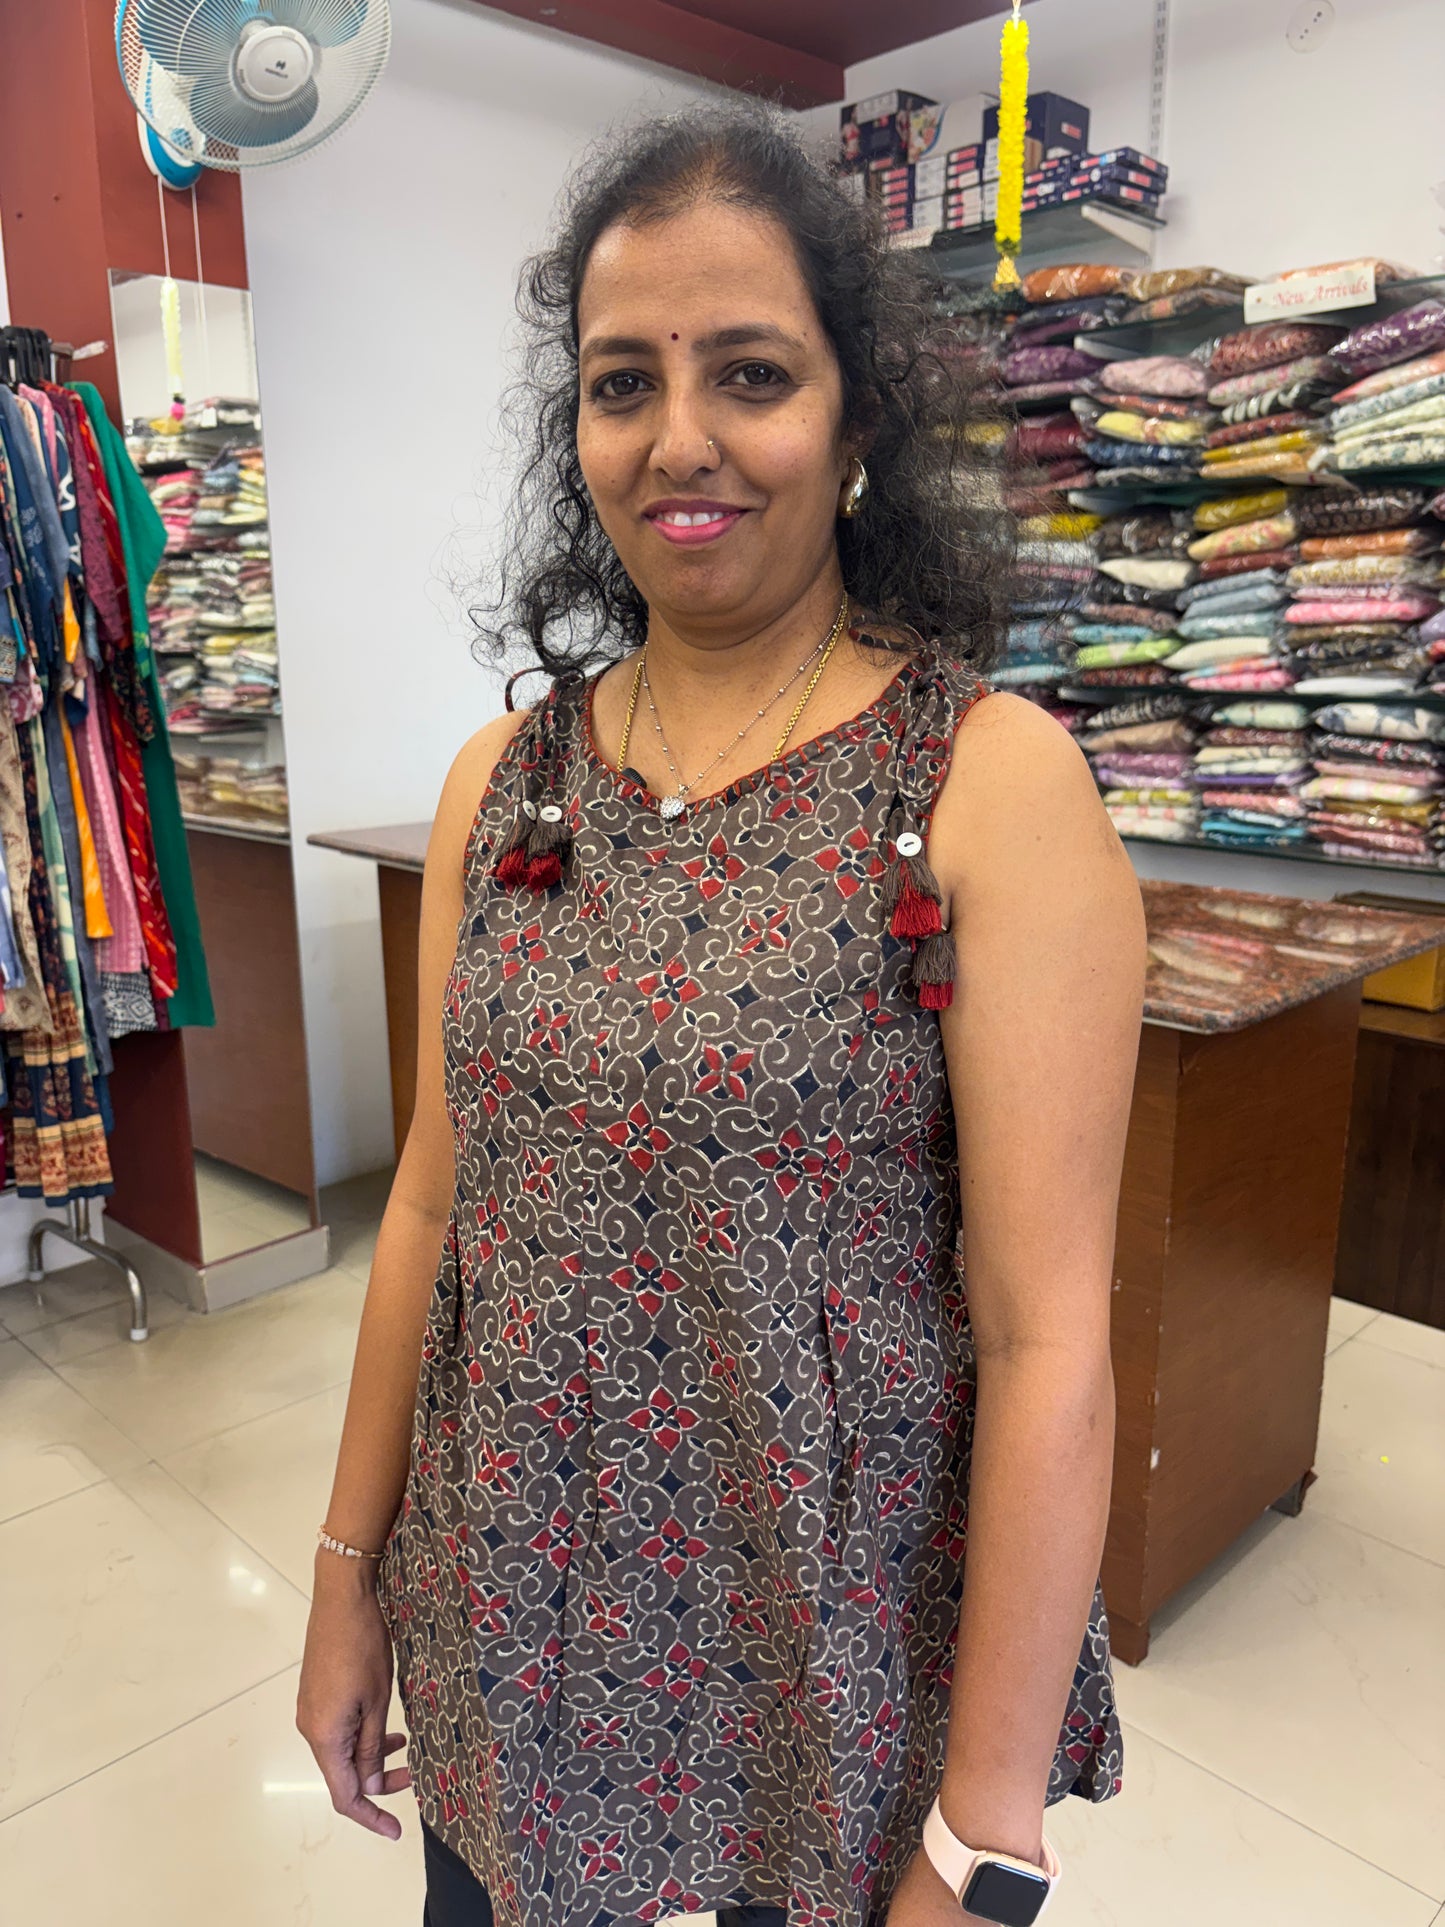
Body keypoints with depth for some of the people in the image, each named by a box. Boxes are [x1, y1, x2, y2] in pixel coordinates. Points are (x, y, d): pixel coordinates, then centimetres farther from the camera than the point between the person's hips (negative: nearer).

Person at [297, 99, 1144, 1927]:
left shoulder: (993, 781, -17)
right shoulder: (501, 778, -2)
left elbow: (1047, 1336, -17)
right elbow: (434, 1199, 4)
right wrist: (353, 1570, 8)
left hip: (836, 1663, -4)